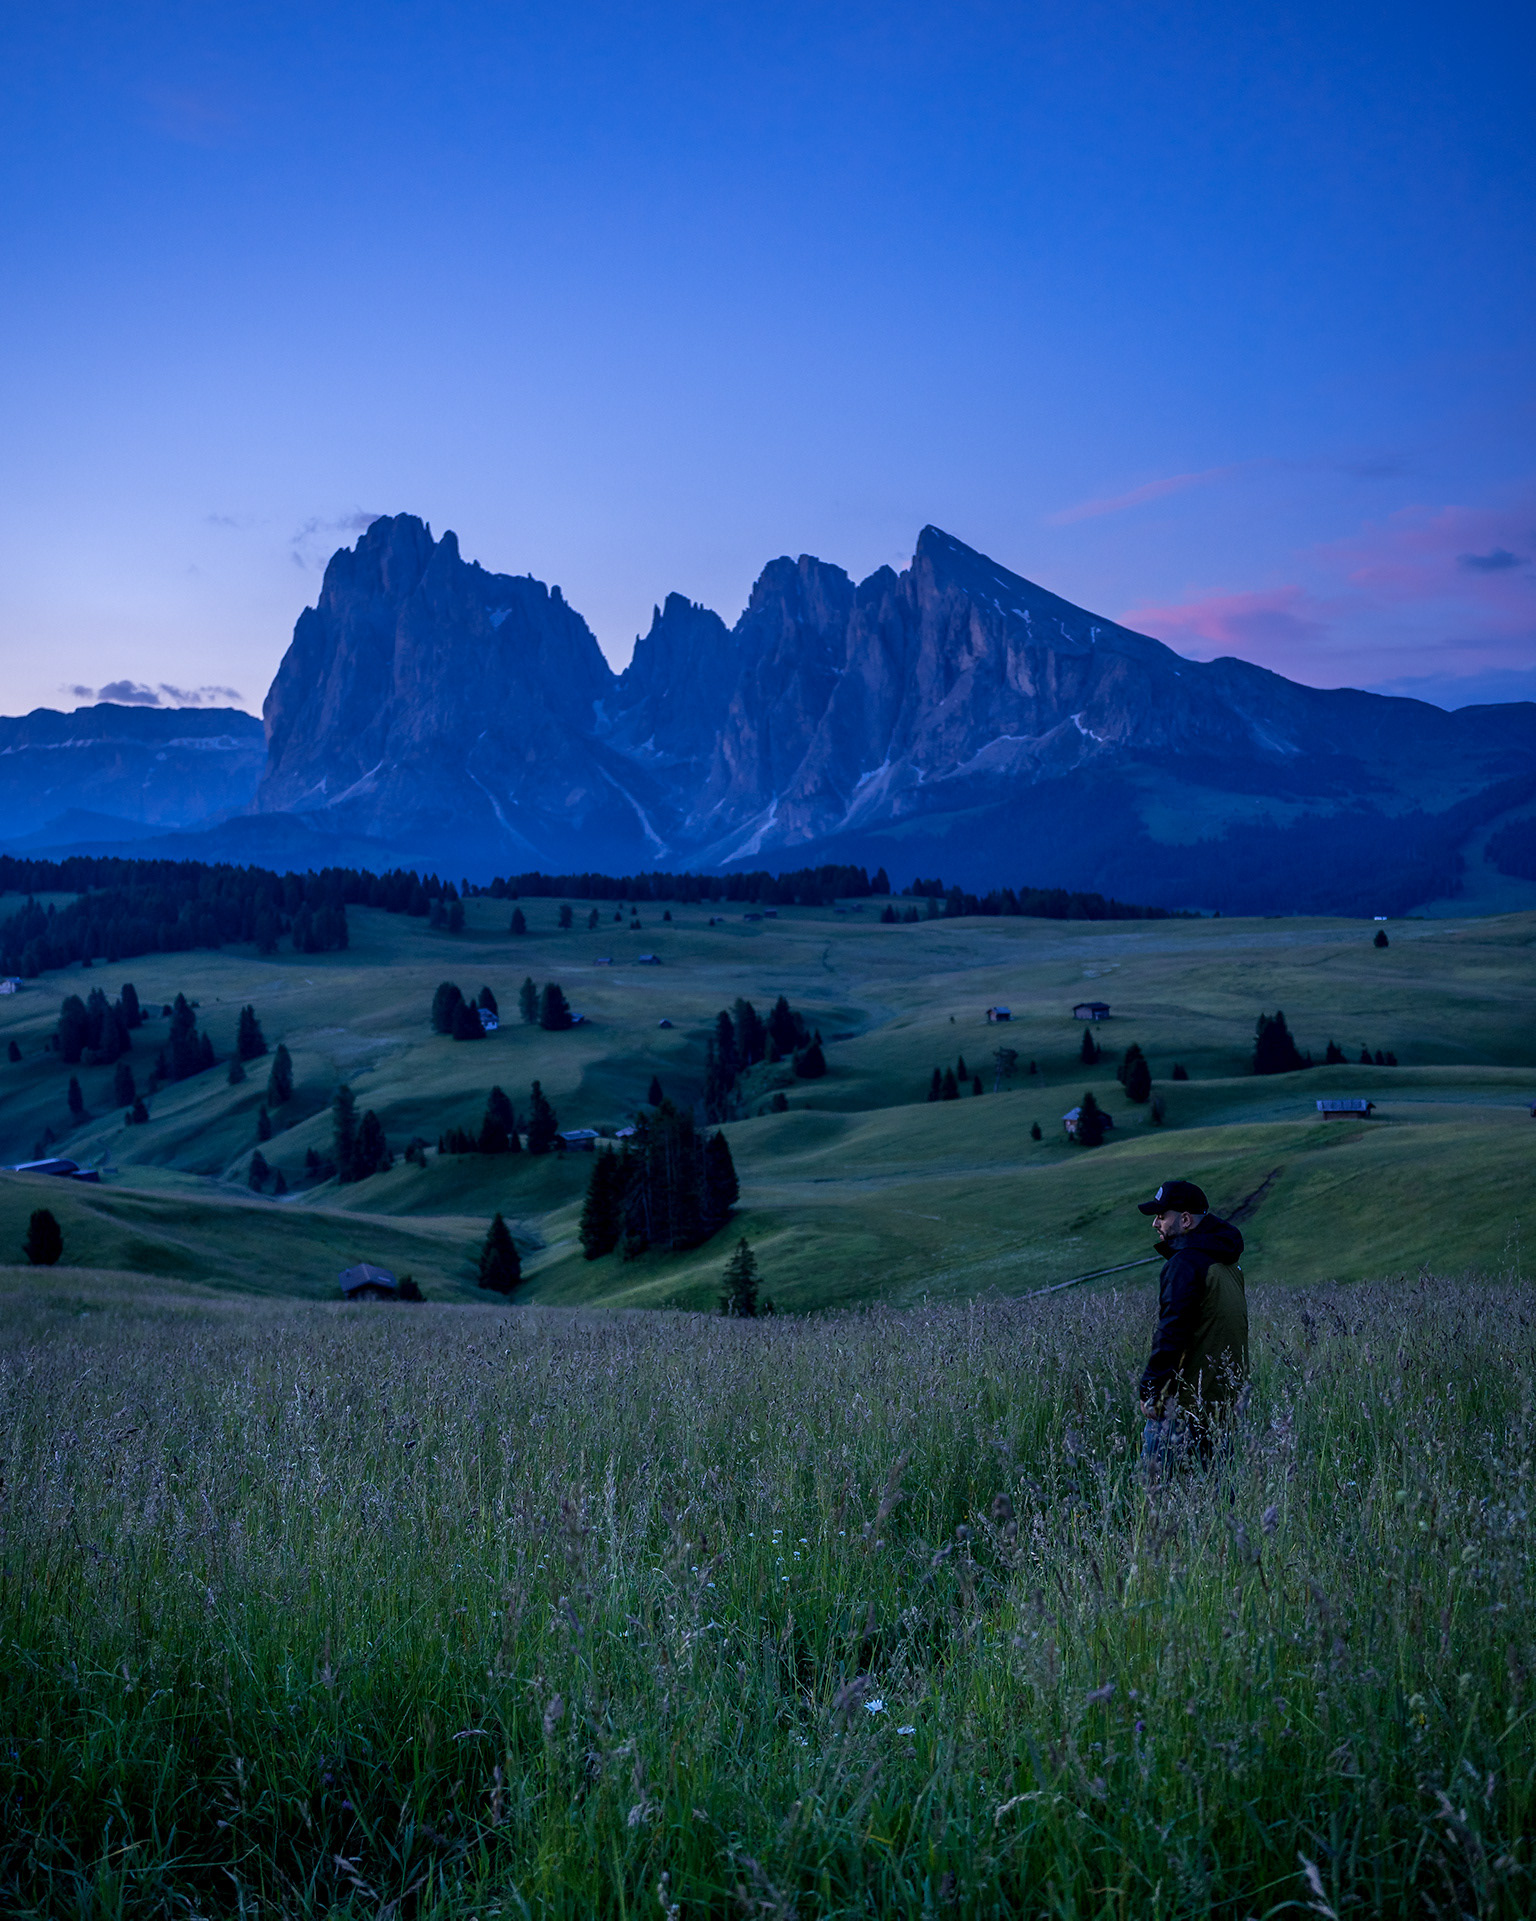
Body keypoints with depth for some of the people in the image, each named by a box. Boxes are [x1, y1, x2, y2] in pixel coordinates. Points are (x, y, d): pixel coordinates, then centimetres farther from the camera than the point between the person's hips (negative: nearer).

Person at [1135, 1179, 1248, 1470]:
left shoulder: (1187, 1263, -17)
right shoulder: (1225, 1262, 15)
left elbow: (1172, 1333, -21)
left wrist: (1150, 1390, -17)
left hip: (1185, 1399, -10)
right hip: (1223, 1395, 10)